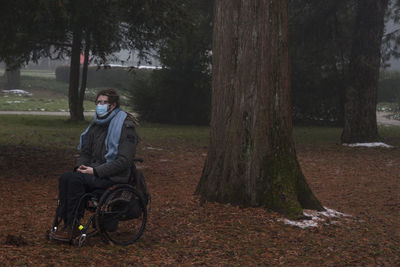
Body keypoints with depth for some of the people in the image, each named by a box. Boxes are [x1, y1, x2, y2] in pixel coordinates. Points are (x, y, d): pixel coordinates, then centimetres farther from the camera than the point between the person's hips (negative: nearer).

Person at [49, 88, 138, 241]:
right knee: (65, 178, -19)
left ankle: (73, 228, -19)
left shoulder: (126, 127, -10)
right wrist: (80, 166, -2)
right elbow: (86, 152, 21)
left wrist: (96, 171, -20)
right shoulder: (96, 125, 14)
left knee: (77, 180, -27)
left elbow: (123, 161, -17)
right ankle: (66, 222, -17)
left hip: (114, 177, -7)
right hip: (96, 173, 7)